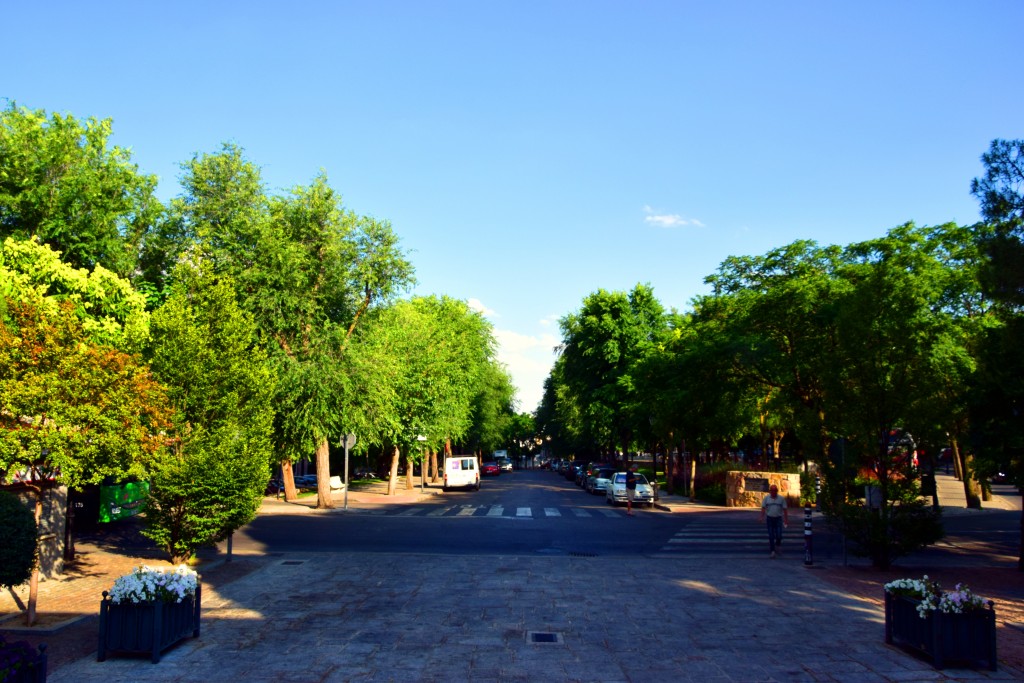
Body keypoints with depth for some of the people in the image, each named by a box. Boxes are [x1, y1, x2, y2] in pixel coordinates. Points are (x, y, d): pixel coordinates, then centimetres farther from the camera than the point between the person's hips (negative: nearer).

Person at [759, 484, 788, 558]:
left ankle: (778, 545, 25)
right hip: (770, 518, 1)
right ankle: (772, 551, 8)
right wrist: (762, 517, -11)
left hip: (778, 518, 0)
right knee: (771, 536, 1)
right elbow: (763, 508, 0)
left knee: (779, 535, -6)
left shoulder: (781, 498, 0)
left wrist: (786, 519, 1)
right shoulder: (766, 498, 1)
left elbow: (784, 509, 4)